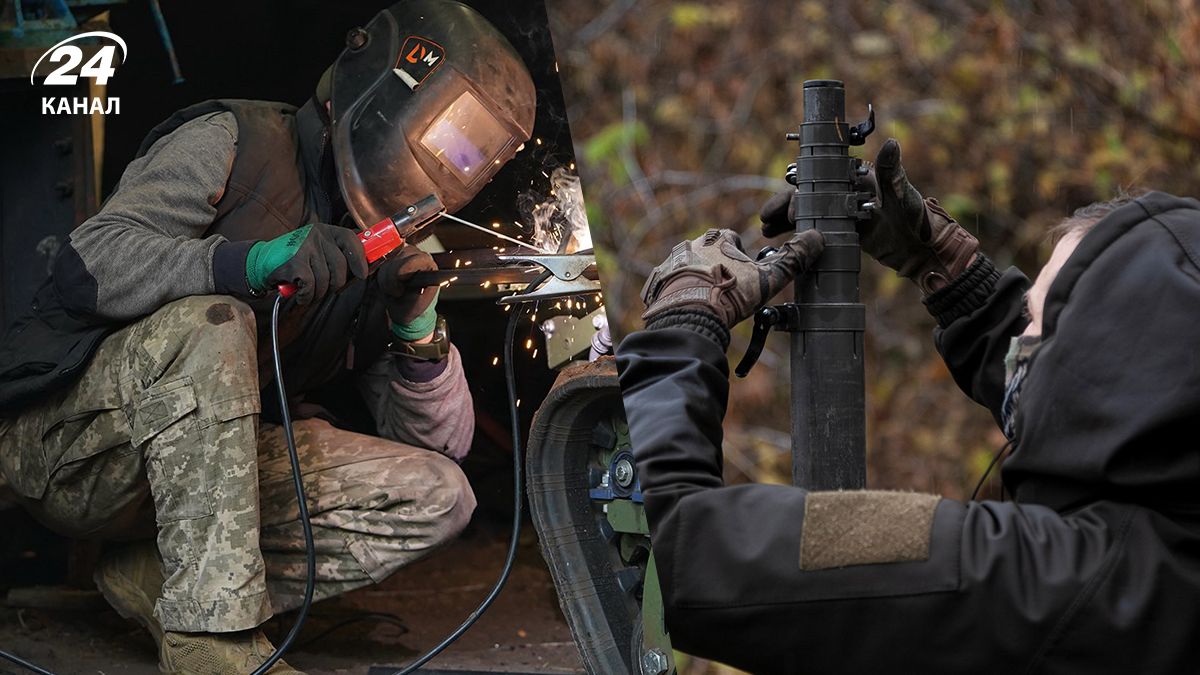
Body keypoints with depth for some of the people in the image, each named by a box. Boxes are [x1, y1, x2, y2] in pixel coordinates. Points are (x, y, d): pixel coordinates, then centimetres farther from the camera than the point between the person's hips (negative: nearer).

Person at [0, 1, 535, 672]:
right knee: (208, 322, -36)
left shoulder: (388, 257, 11)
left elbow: (442, 440, 6)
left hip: (192, 462, 6)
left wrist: (419, 326, -13)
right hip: (61, 443, -6)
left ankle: (160, 578, -10)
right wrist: (248, 262, -36)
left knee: (439, 496, -8)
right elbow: (92, 263, -21)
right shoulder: (238, 142, -7)